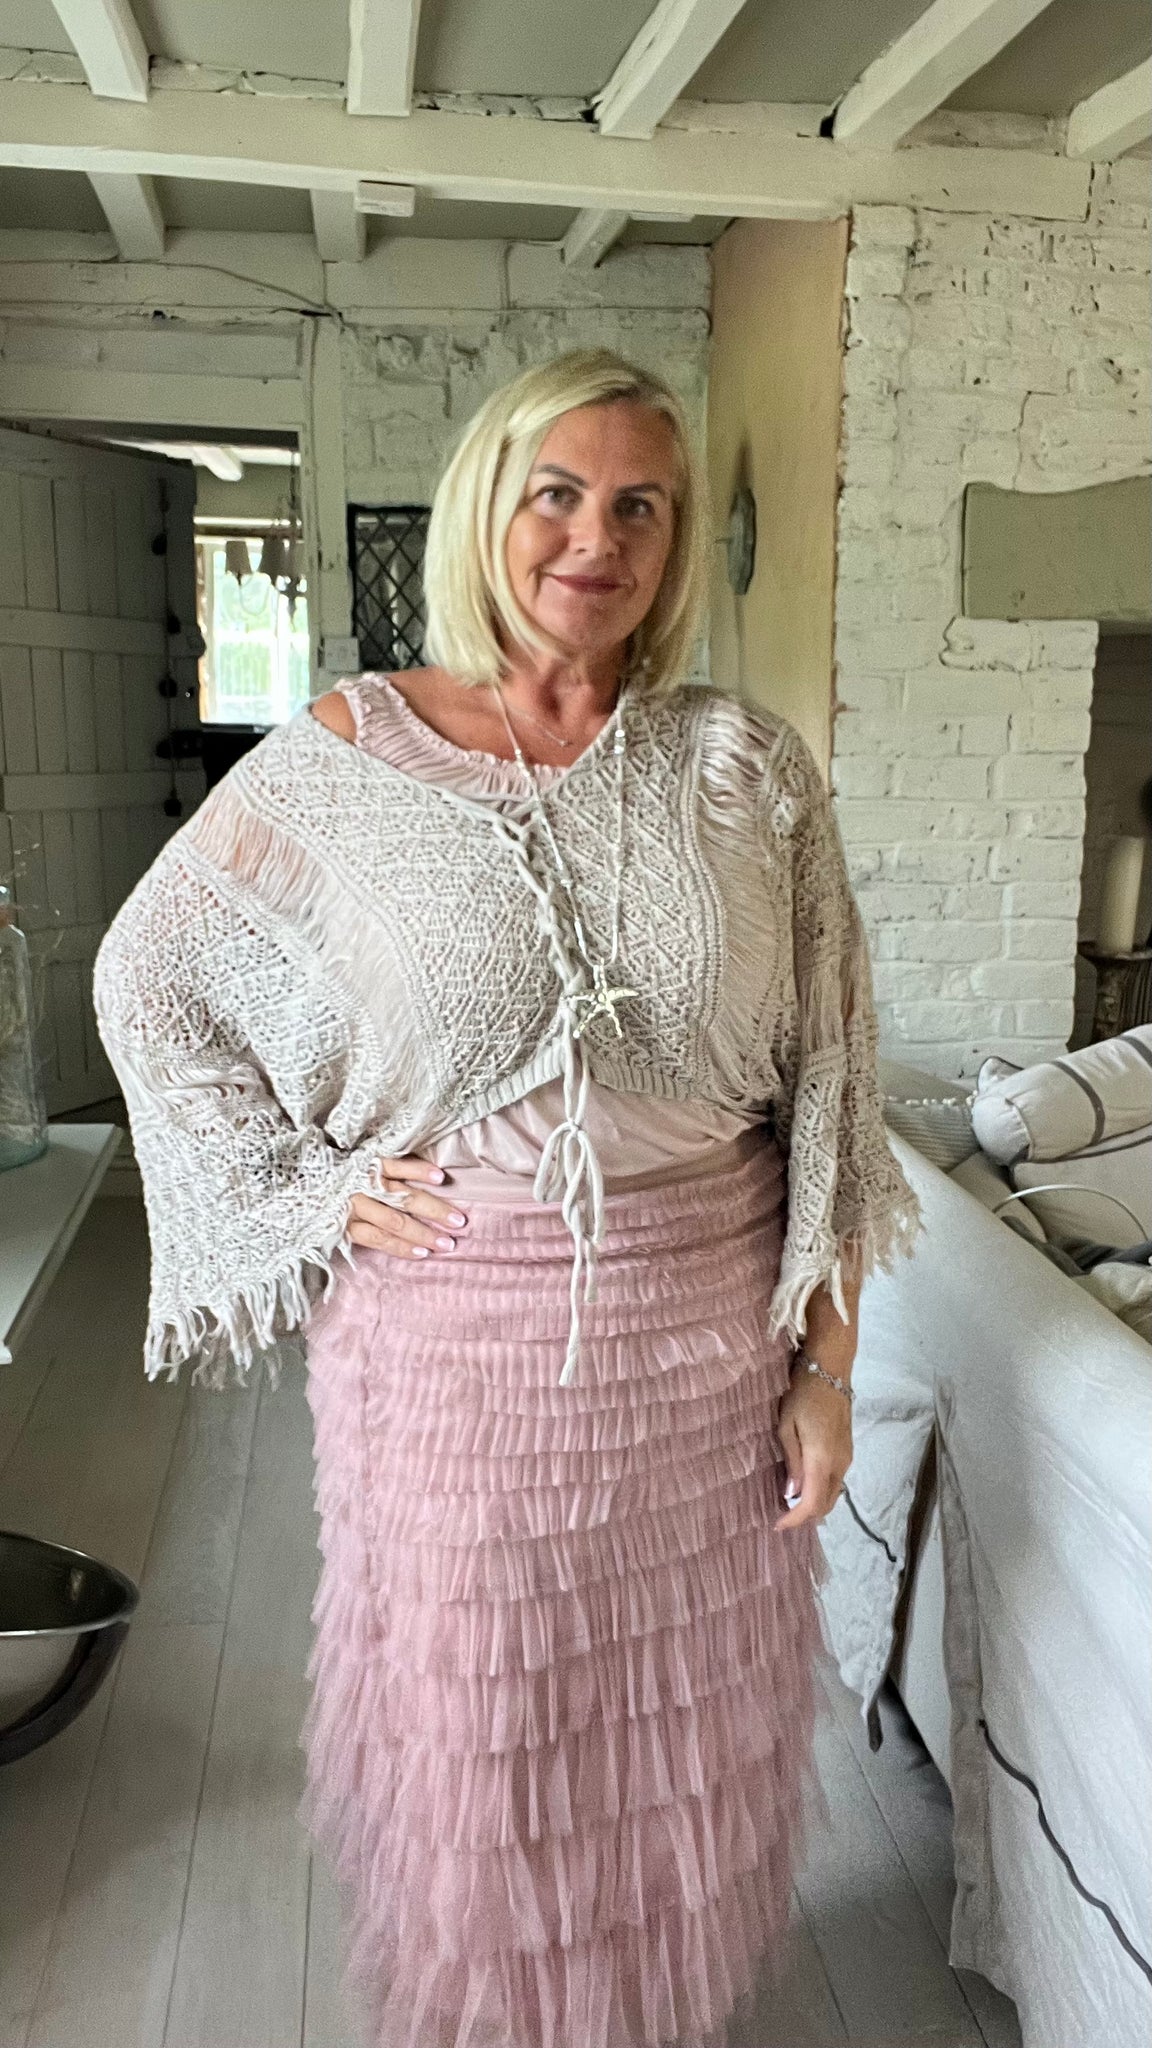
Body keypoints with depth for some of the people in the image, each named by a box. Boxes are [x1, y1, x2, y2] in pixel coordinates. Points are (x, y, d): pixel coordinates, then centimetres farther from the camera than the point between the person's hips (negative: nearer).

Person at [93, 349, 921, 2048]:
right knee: (468, 1737, 16)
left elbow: (827, 1086, -1)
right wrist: (300, 1187, -4)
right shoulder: (339, 759, -6)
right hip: (451, 1324, -1)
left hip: (709, 1328, 2)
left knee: (689, 1730, 20)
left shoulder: (749, 768, -3)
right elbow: (149, 978, 4)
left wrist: (826, 1364, -1)